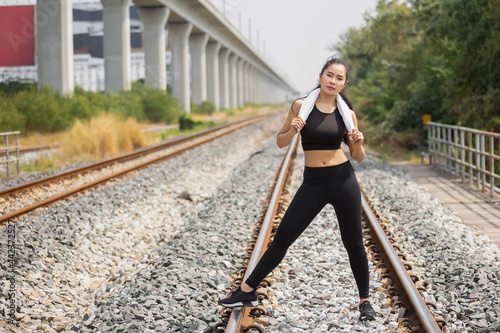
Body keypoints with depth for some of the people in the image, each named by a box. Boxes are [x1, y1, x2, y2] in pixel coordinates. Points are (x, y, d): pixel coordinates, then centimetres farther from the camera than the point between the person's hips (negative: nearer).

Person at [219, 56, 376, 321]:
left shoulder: (347, 114, 1)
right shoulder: (301, 106, -1)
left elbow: (358, 158, 8)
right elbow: (280, 142, 5)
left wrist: (358, 144, -14)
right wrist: (292, 130, -15)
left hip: (343, 180, 0)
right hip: (312, 183, 0)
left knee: (353, 242, 7)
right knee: (283, 237, 1)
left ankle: (365, 301, 22)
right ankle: (247, 291, 10)